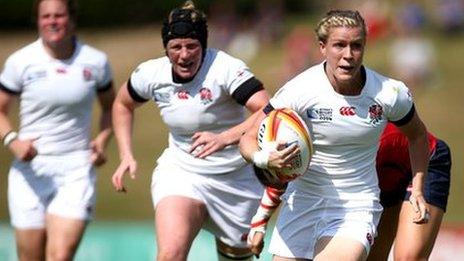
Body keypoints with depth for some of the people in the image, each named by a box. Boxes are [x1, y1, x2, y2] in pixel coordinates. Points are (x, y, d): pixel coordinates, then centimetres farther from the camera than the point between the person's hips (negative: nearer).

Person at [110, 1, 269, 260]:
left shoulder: (225, 69, -21)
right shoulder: (151, 74, -6)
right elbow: (123, 104, 17)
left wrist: (224, 139, -49)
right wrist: (127, 156, 6)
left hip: (237, 178, -1)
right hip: (179, 170, 1)